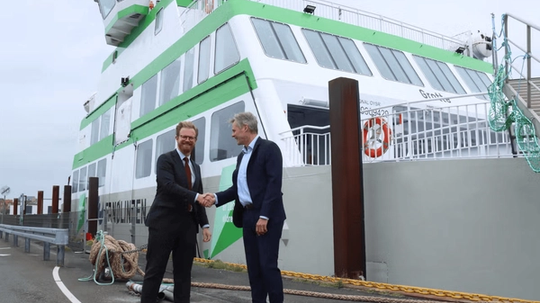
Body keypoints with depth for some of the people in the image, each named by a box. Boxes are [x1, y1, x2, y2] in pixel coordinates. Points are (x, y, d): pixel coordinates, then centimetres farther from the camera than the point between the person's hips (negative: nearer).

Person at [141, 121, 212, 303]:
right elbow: (168, 185, -19)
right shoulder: (165, 159, -2)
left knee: (183, 273, 9)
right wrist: (196, 196, -28)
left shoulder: (196, 167, 17)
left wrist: (204, 224, 8)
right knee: (155, 271, 0)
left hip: (187, 225, 6)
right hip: (164, 222, -6)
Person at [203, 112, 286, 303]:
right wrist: (216, 198, 3)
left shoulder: (269, 148, -7)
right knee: (253, 266, 9)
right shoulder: (242, 156, 19)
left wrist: (264, 216, -21)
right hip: (248, 217, 8)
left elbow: (274, 184, -15)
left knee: (268, 264, -8)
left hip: (267, 217, -8)